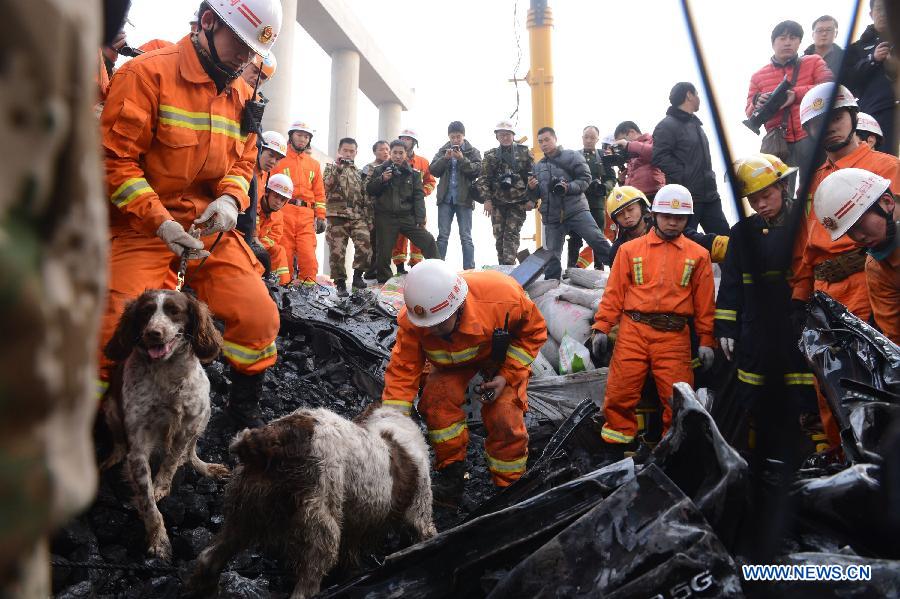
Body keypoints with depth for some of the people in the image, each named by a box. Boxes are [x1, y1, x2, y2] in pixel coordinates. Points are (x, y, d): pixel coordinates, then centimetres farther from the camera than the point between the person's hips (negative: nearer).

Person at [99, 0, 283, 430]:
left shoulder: (240, 95, 9)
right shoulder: (148, 73, -10)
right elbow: (115, 160, -13)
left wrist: (230, 199, -8)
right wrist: (161, 222, -22)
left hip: (210, 225, 6)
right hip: (143, 225, -5)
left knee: (259, 317, -1)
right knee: (116, 330, -15)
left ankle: (245, 407, 22)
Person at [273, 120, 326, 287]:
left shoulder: (314, 164, 21)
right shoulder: (279, 160, 10)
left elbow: (319, 193, 19)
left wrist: (321, 217, 11)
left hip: (306, 214, 2)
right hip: (283, 212, -2)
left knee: (308, 254, -8)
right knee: (285, 252, -5)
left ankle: (308, 286, -4)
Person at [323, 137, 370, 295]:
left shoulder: (359, 172, 20)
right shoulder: (331, 167, 10)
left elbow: (365, 197, 19)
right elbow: (327, 186, -8)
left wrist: (368, 217, 11)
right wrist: (337, 168, -15)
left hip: (358, 216, 2)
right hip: (337, 215, -2)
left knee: (365, 244, -18)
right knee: (337, 250, -3)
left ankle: (357, 276, -1)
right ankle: (340, 283, 9)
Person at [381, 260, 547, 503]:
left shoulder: (502, 296, -40)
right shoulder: (412, 321, -34)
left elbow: (533, 331, -20)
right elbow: (402, 371, -27)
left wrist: (507, 376, -26)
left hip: (502, 354, -2)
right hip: (452, 360, 2)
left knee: (503, 415, -18)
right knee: (437, 400, -21)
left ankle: (510, 484, 4)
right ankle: (452, 472, 0)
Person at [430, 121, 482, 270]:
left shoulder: (473, 152, 4)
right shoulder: (443, 150, 11)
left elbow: (477, 171, -9)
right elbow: (432, 170, 1)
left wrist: (462, 159, -17)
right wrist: (445, 158, -12)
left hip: (464, 198, -2)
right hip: (445, 198, 2)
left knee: (466, 237, 0)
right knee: (442, 236, 4)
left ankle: (469, 270, 1)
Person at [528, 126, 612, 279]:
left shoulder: (572, 156, 3)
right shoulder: (538, 166, 17)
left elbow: (585, 179, -3)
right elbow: (535, 197, 19)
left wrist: (568, 187, -19)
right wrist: (532, 188, -5)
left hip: (576, 210, -4)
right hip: (552, 216, 4)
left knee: (597, 240, -15)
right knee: (552, 255, 6)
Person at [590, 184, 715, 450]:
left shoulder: (698, 255, 9)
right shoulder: (630, 249, 8)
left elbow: (704, 301, 9)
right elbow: (614, 292, 6)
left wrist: (706, 341, 7)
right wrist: (601, 328, -1)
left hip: (674, 337, 0)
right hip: (633, 331, 0)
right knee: (619, 395, 0)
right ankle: (616, 446, 16)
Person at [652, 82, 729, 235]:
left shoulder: (695, 124, 22)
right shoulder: (667, 125, -7)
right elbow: (660, 158, -18)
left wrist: (710, 176, 16)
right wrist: (685, 178, -18)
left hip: (710, 195, 9)